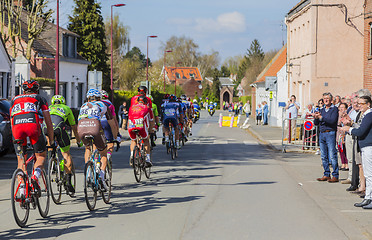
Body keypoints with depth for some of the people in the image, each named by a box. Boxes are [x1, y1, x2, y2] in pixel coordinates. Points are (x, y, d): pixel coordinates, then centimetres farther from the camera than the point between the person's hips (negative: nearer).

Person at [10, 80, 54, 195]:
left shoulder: (14, 99, 34)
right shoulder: (40, 99, 27)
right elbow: (48, 122, 25)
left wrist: (16, 138, 46)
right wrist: (52, 141, 32)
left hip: (17, 126, 2)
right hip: (33, 124, -2)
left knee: (21, 160, 14)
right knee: (41, 156, 19)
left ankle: (22, 190, 2)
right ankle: (35, 176, -7)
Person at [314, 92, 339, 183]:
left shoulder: (334, 109, -2)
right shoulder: (322, 110, 17)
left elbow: (333, 120, -17)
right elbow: (316, 123, 14)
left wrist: (321, 117, -22)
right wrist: (316, 117, -8)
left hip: (330, 133, -7)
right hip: (322, 134, 7)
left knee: (332, 156, -8)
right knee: (323, 156, 8)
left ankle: (335, 176, -5)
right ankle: (326, 175, 14)